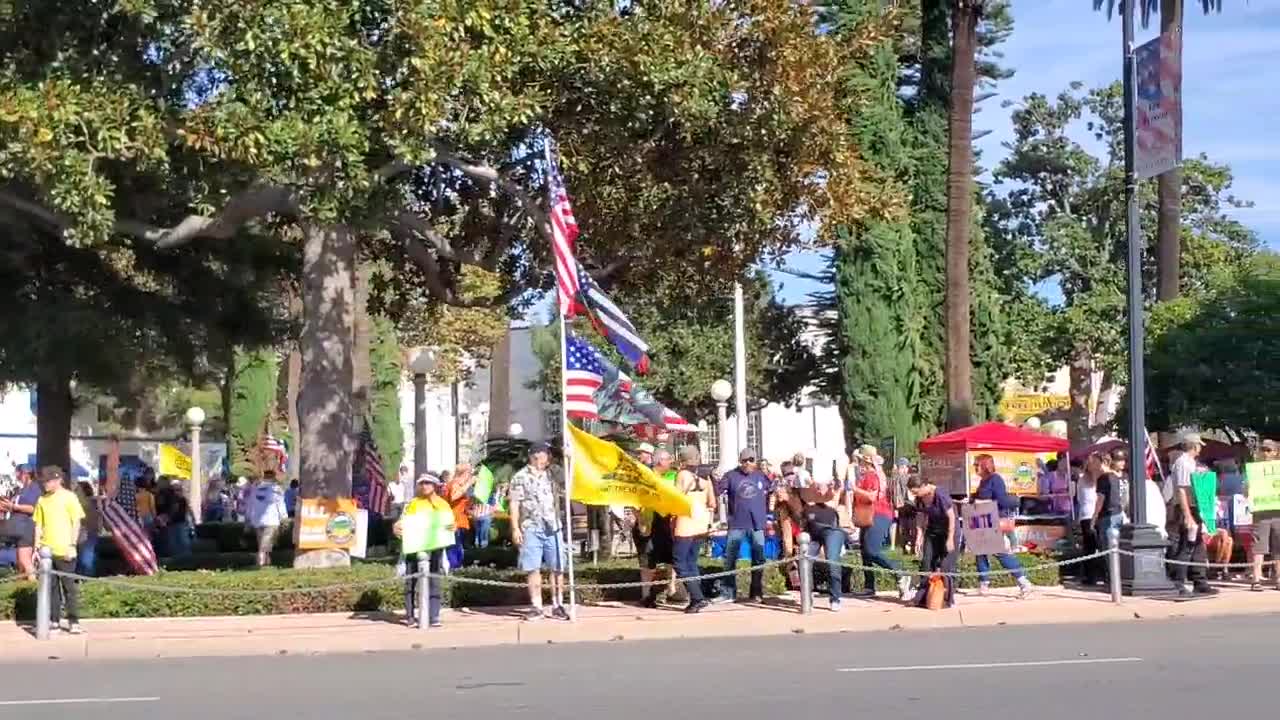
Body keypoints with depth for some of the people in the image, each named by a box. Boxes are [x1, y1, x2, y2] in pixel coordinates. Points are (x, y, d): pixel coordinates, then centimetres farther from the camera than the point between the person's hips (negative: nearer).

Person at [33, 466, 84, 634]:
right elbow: (39, 525, 16)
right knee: (50, 586, 8)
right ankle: (53, 619, 14)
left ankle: (73, 621, 1)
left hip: (64, 551, -5)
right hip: (46, 551, 5)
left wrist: (72, 545, -11)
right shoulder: (42, 500, 11)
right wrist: (37, 547, 9)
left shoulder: (69, 497, -2)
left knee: (69, 586, -2)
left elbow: (77, 523, -4)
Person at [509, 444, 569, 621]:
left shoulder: (551, 475, 14)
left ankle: (557, 606, 7)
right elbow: (514, 504, -1)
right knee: (533, 568, -1)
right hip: (531, 528, -3)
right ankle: (536, 607, 4)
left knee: (557, 568, 1)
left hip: (553, 528, 3)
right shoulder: (520, 477, 1)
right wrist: (515, 528, -9)